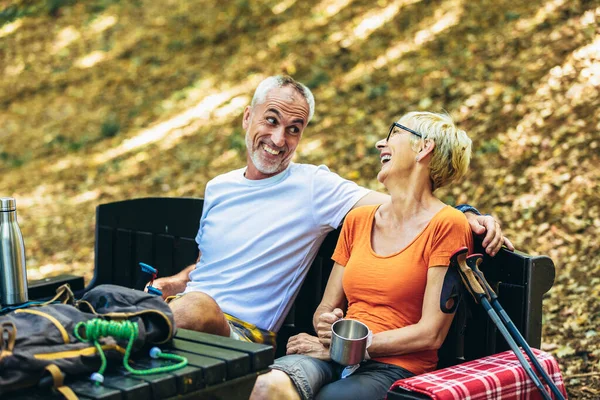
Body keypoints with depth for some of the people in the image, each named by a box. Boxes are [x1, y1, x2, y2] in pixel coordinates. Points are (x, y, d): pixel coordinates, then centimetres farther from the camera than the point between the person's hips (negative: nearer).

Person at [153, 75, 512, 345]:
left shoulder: (313, 185, 0)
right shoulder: (218, 188, 17)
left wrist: (468, 216, -25)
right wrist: (176, 282, 5)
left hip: (243, 330, -4)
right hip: (186, 304, 5)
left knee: (197, 308, -37)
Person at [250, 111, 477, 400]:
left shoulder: (446, 225, -3)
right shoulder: (357, 220, 16)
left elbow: (431, 334, -7)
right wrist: (326, 325, -5)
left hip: (395, 369, -4)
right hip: (338, 360, 5)